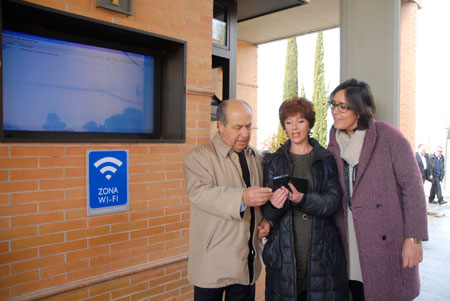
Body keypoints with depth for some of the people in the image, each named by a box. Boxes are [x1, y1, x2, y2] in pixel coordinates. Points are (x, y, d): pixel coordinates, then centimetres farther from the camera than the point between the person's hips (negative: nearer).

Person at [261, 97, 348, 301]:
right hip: (284, 249, 0)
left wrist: (303, 200, -23)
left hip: (321, 250, 0)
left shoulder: (326, 159, 5)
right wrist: (274, 206, -22)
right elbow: (268, 213, 1)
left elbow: (333, 201, -6)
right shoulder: (273, 162, 6)